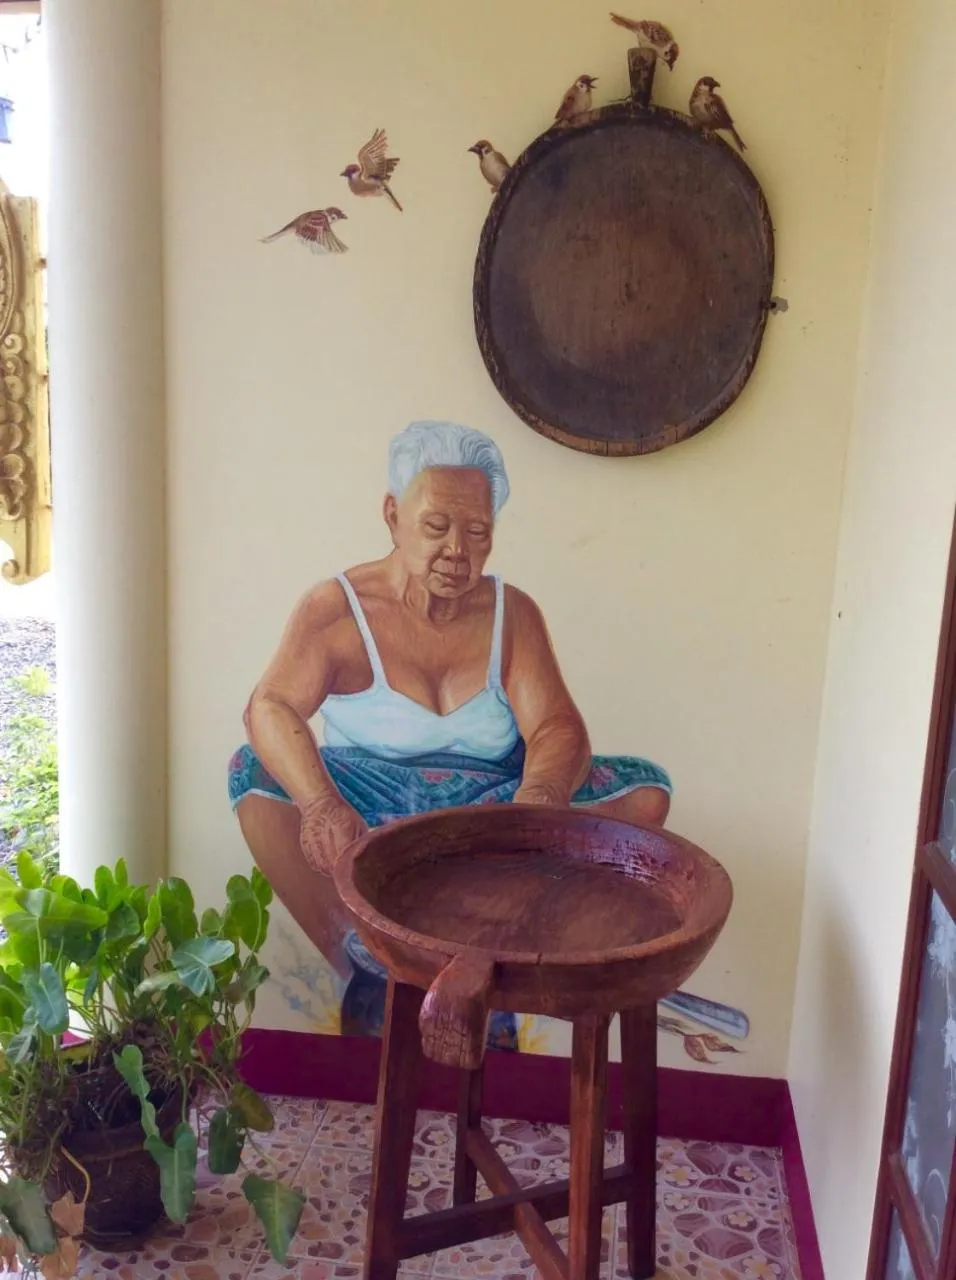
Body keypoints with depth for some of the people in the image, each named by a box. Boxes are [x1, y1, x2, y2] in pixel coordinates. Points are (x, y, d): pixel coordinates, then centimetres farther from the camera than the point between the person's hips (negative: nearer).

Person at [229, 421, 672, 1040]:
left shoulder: (512, 613, 2)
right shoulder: (337, 610, -5)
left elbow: (558, 727, -9)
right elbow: (270, 707, -20)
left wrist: (537, 799, -34)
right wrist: (320, 804, -41)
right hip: (372, 816, -2)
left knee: (644, 791, -17)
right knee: (257, 777, -29)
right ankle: (370, 977, -18)